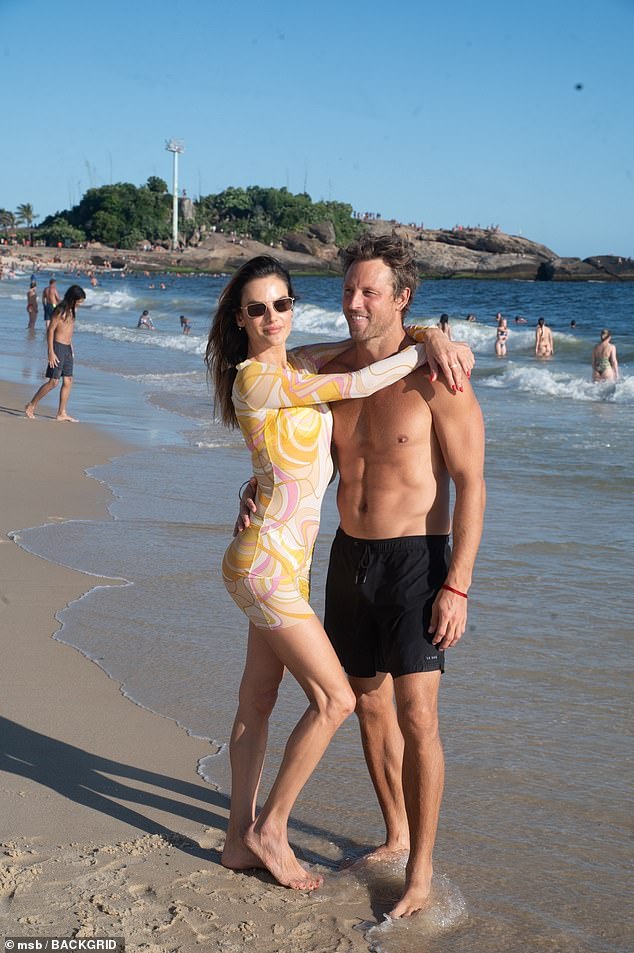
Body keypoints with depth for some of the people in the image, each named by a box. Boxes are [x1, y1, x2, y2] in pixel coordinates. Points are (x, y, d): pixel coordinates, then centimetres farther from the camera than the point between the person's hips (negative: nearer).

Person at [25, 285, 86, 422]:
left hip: (67, 348, 9)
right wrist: (51, 353, -19)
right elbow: (50, 330, -15)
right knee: (53, 382, -8)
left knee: (68, 381, 5)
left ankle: (62, 413, 10)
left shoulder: (72, 310, 11)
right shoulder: (60, 310, -14)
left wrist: (71, 349, 20)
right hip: (58, 347, -9)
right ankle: (31, 406, 4)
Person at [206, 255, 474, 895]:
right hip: (267, 562, -9)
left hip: (282, 559, 9)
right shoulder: (256, 378, -16)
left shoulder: (295, 366, 10)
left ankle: (241, 841, 25)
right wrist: (424, 350, -4)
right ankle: (270, 828, 8)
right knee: (334, 699, -5)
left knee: (257, 702, 14)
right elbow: (357, 385, -15)